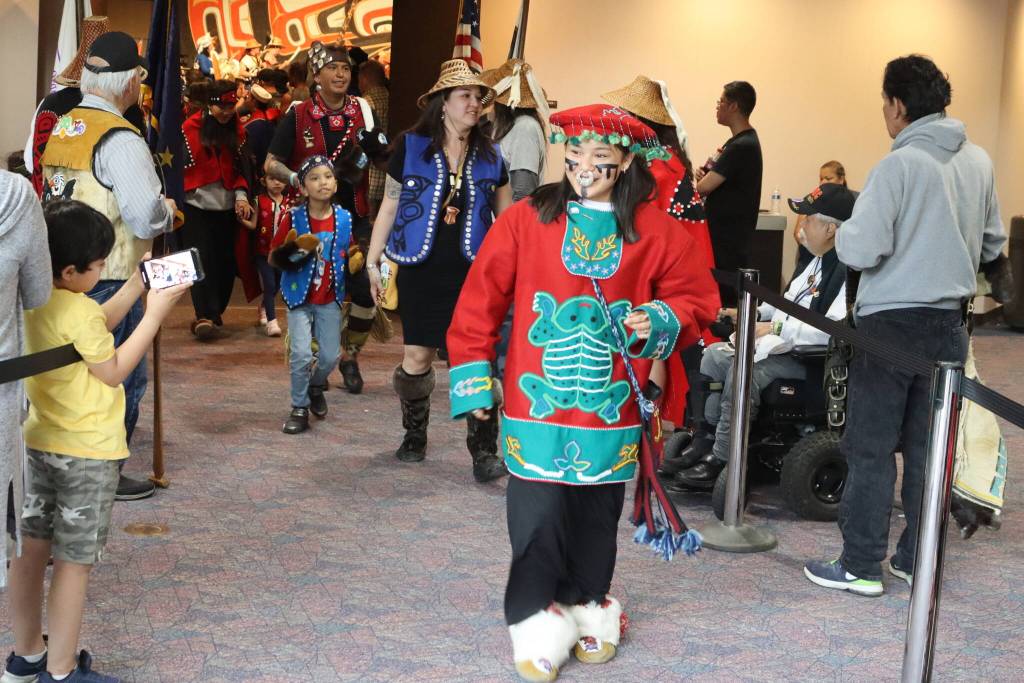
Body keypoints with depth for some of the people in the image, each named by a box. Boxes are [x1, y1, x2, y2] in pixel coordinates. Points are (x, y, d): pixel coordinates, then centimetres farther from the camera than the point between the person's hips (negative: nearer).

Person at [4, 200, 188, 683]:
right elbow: (113, 371, -11)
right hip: (88, 453, -8)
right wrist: (155, 314, -9)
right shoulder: (77, 311, -23)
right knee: (74, 561, 2)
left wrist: (137, 284, 11)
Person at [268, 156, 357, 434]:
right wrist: (292, 249, -27)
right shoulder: (293, 218, -11)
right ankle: (299, 408, 7)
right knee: (301, 353, -12)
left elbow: (350, 254, 12)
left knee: (330, 356, 4)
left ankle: (316, 386, 37)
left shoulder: (344, 219, -2)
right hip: (300, 296, -3)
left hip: (330, 299, 3)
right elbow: (273, 258, -7)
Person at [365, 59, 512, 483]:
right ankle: (414, 436, 25)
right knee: (417, 355, 4)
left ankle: (484, 451, 1)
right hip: (422, 269, -1)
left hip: (472, 271, 1)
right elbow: (389, 207, 5)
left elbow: (506, 217, 14)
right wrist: (373, 262, 4)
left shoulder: (489, 156, 7)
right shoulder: (409, 147, 0)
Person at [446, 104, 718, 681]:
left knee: (597, 513, 12)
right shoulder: (526, 220, -2)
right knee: (538, 514, -2)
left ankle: (586, 606, 31)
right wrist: (473, 375, 0)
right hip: (536, 401, -1)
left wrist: (660, 321, -12)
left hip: (611, 406, 2)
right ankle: (534, 617, 15)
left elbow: (698, 297, 8)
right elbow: (481, 298, 1)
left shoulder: (655, 230, 1)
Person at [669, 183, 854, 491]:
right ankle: (706, 438, 8)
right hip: (787, 343, 11)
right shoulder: (819, 260, 13)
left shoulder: (849, 269, -21)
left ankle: (719, 462, -21)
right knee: (714, 355, 6)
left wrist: (777, 328, -27)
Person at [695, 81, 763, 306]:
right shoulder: (742, 140, 14)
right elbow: (718, 180, 20)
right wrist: (704, 172, -2)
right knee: (720, 294, 12)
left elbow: (703, 187, -21)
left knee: (720, 297, -8)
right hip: (723, 233, 10)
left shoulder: (742, 146, -19)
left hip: (727, 239, -10)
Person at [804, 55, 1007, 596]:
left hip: (893, 323, -6)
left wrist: (844, 230, 1)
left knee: (871, 448, 2)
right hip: (949, 323, 6)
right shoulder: (979, 162, 5)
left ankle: (860, 566, 7)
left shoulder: (899, 165, -15)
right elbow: (993, 245, 14)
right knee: (928, 446, 12)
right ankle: (917, 561, 20)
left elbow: (859, 251, -19)